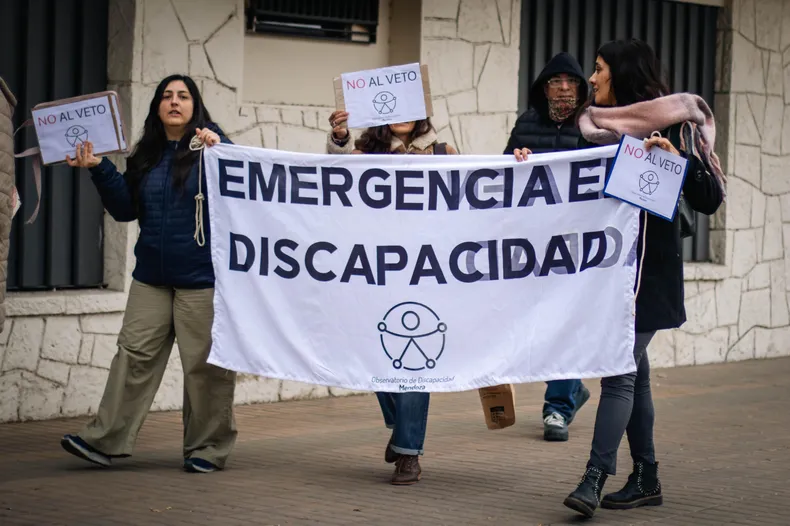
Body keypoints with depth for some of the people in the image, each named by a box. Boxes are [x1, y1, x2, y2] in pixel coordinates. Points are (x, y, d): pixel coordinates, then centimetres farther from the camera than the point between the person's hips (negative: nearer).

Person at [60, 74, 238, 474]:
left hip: (201, 276, -5)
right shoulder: (146, 156, 12)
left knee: (204, 364, 1)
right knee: (135, 354, 1)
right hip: (152, 276, 5)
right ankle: (105, 440, 0)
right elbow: (126, 209, 11)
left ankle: (207, 449, 11)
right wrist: (98, 170, 1)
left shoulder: (212, 146, -3)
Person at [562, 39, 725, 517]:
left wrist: (676, 158, -23)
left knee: (619, 373, -11)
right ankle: (646, 478, 20)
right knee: (633, 372, 12)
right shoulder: (602, 129, 11)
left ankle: (594, 479, -13)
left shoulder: (671, 126, -7)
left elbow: (709, 200, -9)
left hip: (646, 269, -7)